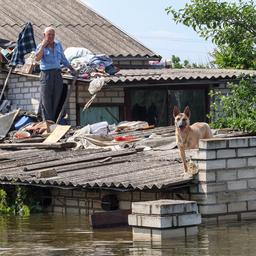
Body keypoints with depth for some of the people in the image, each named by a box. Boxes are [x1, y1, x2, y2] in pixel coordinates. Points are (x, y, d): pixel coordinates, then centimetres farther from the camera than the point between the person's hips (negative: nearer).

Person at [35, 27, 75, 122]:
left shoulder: (58, 45, 13)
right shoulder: (41, 47, -1)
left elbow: (63, 58, 26)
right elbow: (37, 58, -21)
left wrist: (71, 68, 27)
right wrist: (43, 45, -17)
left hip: (57, 74, 4)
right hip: (46, 74, -4)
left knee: (57, 100, 5)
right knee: (46, 101, -5)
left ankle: (55, 122, 10)